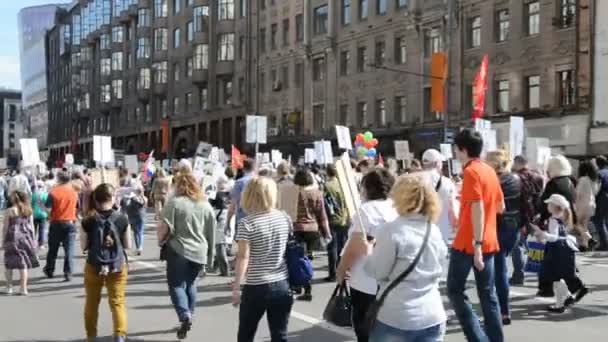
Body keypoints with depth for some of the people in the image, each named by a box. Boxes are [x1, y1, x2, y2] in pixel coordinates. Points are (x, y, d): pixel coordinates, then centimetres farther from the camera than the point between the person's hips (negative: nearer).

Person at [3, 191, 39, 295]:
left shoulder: (10, 211, -7)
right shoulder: (28, 210, 4)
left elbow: (5, 228, -4)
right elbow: (31, 226, 7)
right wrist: (32, 239, 15)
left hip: (13, 239, -3)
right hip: (25, 239, 3)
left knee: (9, 264, 9)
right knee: (23, 263, 6)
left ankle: (9, 287, 12)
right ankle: (23, 288, 6)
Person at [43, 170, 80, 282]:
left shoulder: (54, 192, -9)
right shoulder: (74, 192, -1)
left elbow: (47, 209, -12)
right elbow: (78, 207, 6)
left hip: (56, 223, -1)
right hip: (70, 223, 1)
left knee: (53, 249, 15)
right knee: (69, 250, 0)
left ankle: (50, 270, 29)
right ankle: (68, 274, -6)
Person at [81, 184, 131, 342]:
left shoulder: (88, 221, -7)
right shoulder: (122, 219, -7)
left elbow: (84, 247, 0)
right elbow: (128, 245, 1)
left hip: (93, 266, 1)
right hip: (117, 266, -1)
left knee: (92, 303, 19)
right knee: (117, 301, 2)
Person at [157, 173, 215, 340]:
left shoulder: (174, 202, -6)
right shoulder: (206, 204, 10)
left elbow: (165, 227, -11)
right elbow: (212, 232, 12)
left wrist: (161, 239, 9)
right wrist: (209, 255, 18)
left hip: (179, 250, -5)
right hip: (199, 252, 5)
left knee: (176, 285, 0)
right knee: (190, 284, 20)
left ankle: (185, 316, -18)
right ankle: (189, 316, 21)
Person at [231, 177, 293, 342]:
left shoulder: (247, 223, -11)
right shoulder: (285, 218, 3)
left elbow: (243, 257, -14)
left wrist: (236, 287, -10)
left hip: (256, 288, -3)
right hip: (282, 285, 4)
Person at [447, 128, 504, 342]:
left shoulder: (471, 171, -13)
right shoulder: (489, 171, 11)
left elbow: (477, 209, -21)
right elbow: (500, 207, 18)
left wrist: (476, 244, -23)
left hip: (469, 243, -8)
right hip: (489, 242, 8)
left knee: (455, 290, 3)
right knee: (488, 293, 11)